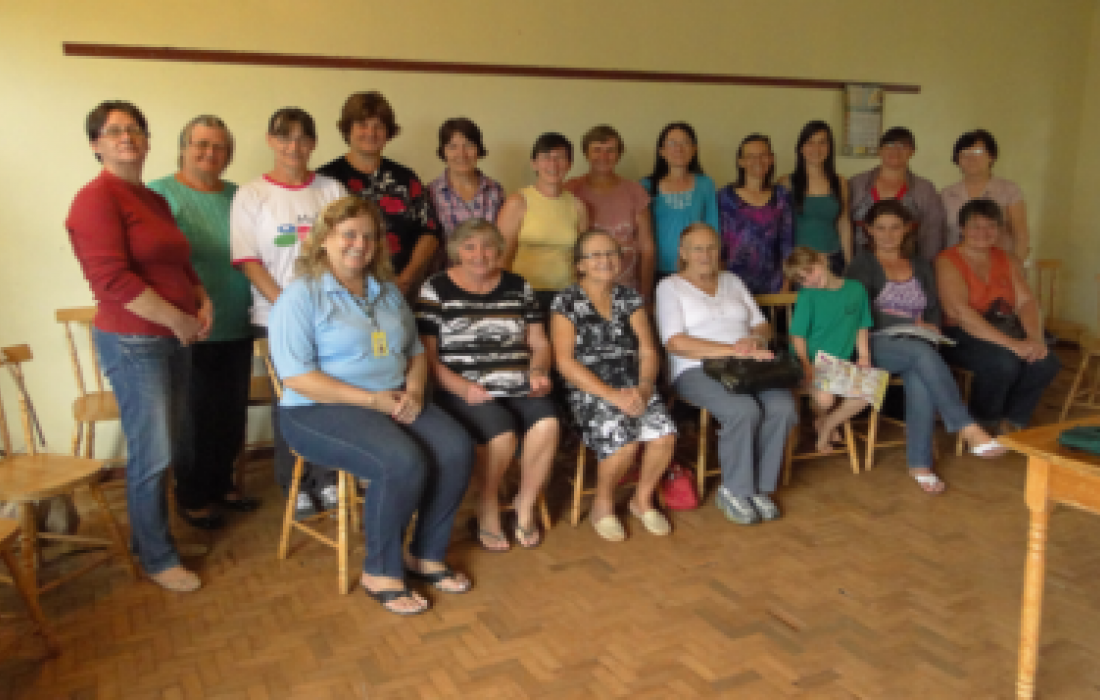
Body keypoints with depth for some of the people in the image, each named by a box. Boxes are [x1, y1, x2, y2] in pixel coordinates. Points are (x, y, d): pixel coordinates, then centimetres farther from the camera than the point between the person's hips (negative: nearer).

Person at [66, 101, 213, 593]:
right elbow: (112, 279, -20)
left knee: (164, 448, 13)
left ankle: (149, 535, 29)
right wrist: (178, 320, -17)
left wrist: (203, 301, 5)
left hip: (174, 339, 8)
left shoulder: (155, 200, 15)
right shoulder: (97, 198, -11)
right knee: (152, 455, -2)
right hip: (132, 343, -8)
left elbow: (180, 263, 24)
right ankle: (157, 558, 13)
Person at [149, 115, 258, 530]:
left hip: (237, 328, 6)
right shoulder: (162, 194, -4)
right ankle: (192, 498, 20)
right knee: (195, 416, 3)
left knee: (232, 414, 14)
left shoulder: (237, 197, 12)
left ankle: (221, 484, 32)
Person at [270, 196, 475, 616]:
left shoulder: (388, 292, 17)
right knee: (403, 463, -31)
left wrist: (412, 391, -1)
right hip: (321, 411, -6)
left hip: (394, 402, 7)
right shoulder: (301, 296, -5)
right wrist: (371, 399, -18)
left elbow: (416, 351, 22)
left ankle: (426, 555, 0)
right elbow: (296, 377, -15)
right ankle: (380, 573, -10)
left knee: (457, 449, -18)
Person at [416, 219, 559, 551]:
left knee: (547, 424, -26)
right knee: (502, 434, -31)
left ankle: (525, 506, -2)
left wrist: (538, 371, -3)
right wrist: (463, 388, -17)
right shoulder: (436, 290, 5)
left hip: (519, 388, 4)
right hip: (464, 392, -3)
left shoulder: (518, 287, 17)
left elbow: (539, 343, 19)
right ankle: (487, 509, -1)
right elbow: (426, 356, -2)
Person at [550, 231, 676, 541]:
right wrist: (612, 394, -17)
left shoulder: (630, 297, 15)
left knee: (665, 434, -23)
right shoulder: (566, 301, 1)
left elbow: (648, 350, 9)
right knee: (624, 438, -30)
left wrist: (643, 387, -13)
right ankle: (602, 504, 0)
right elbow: (565, 362, -8)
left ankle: (643, 499, 6)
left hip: (633, 386, 4)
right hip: (588, 390, -4)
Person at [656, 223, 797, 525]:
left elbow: (762, 325, 21)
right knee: (744, 411, -33)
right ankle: (734, 491, -13)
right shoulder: (670, 287, 7)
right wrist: (733, 350, -15)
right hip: (697, 370, -5)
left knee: (784, 408, -25)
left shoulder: (731, 281, 25)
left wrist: (754, 340, -5)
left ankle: (760, 487, -10)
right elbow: (675, 342, -9)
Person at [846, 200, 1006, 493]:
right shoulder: (862, 264, 10)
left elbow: (934, 309, 16)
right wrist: (911, 324, -12)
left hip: (917, 346, 3)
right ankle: (969, 430, -40)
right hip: (877, 345, -3)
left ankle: (919, 463, -32)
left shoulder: (921, 266, 23)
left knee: (919, 378, -33)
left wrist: (931, 325, -7)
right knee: (922, 351, -36)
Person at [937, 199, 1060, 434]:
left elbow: (1026, 301, 3)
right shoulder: (948, 262, -8)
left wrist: (1036, 339, -18)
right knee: (1003, 362, -32)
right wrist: (1012, 344, -27)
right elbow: (960, 313, -21)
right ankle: (984, 424, -5)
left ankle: (1012, 421, 1)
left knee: (1046, 362, -20)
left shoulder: (1005, 260, 14)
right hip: (961, 337, -6)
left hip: (1005, 331, 6)